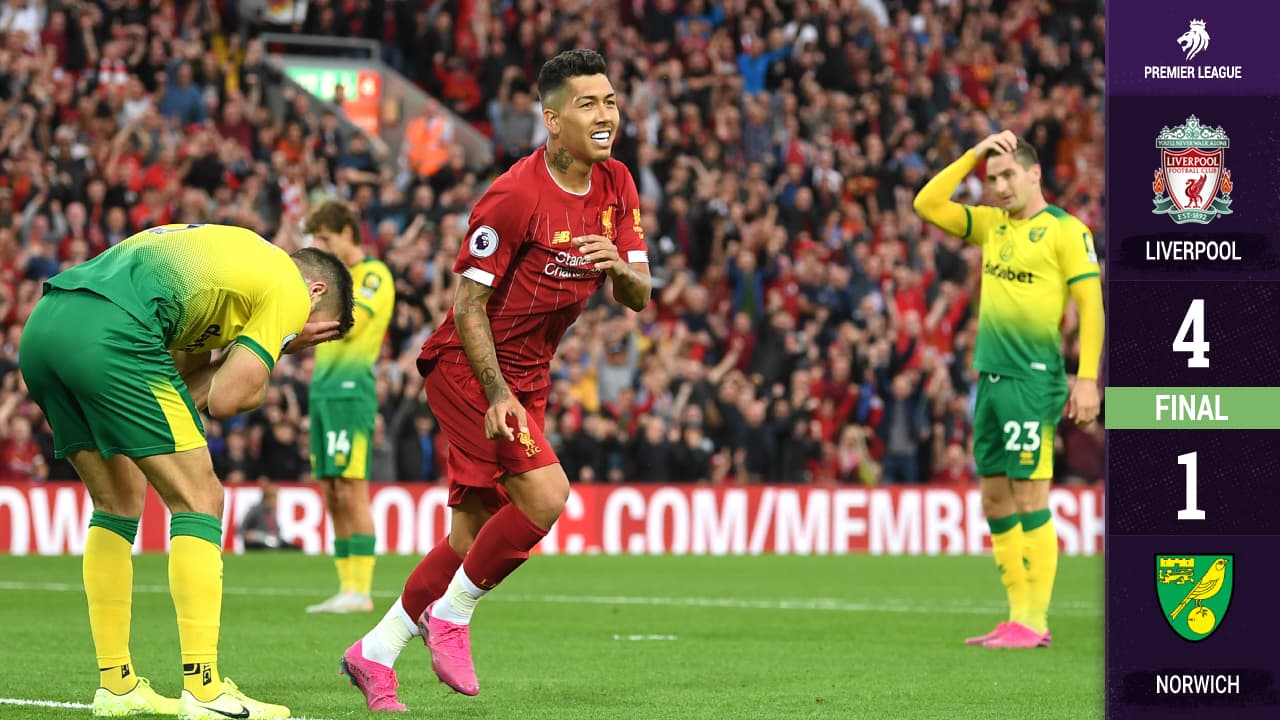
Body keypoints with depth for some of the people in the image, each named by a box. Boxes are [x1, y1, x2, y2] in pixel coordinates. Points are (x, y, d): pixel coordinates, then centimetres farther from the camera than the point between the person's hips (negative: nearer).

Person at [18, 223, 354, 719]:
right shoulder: (289, 286, 9)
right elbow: (227, 398, 2)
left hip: (41, 326, 9)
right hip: (109, 334, -9)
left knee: (119, 502, 21)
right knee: (199, 502, 1)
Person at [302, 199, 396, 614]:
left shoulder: (374, 275, -5)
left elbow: (348, 324, -17)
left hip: (351, 389, -9)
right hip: (323, 389, 9)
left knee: (352, 491, -11)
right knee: (333, 497, 7)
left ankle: (361, 591, -12)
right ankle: (346, 588, 9)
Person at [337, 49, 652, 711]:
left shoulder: (616, 185, 3)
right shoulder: (515, 195, -20)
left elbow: (638, 297, 4)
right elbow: (468, 304, -17)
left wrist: (618, 266, -19)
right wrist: (498, 395, -23)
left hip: (526, 377, 8)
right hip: (468, 367, -8)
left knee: (474, 538, 8)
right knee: (546, 494, -23)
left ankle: (374, 655, 20)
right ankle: (450, 615, -4)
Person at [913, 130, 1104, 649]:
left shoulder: (1064, 230, -5)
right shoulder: (991, 224, 15)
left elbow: (1090, 304, -9)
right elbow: (927, 205, 13)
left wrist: (1088, 378, -16)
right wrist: (973, 155, 6)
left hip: (1033, 377, -8)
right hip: (990, 374, 8)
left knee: (1029, 496, -9)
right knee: (995, 499, 7)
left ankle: (1034, 622, -8)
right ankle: (1017, 615, 12)